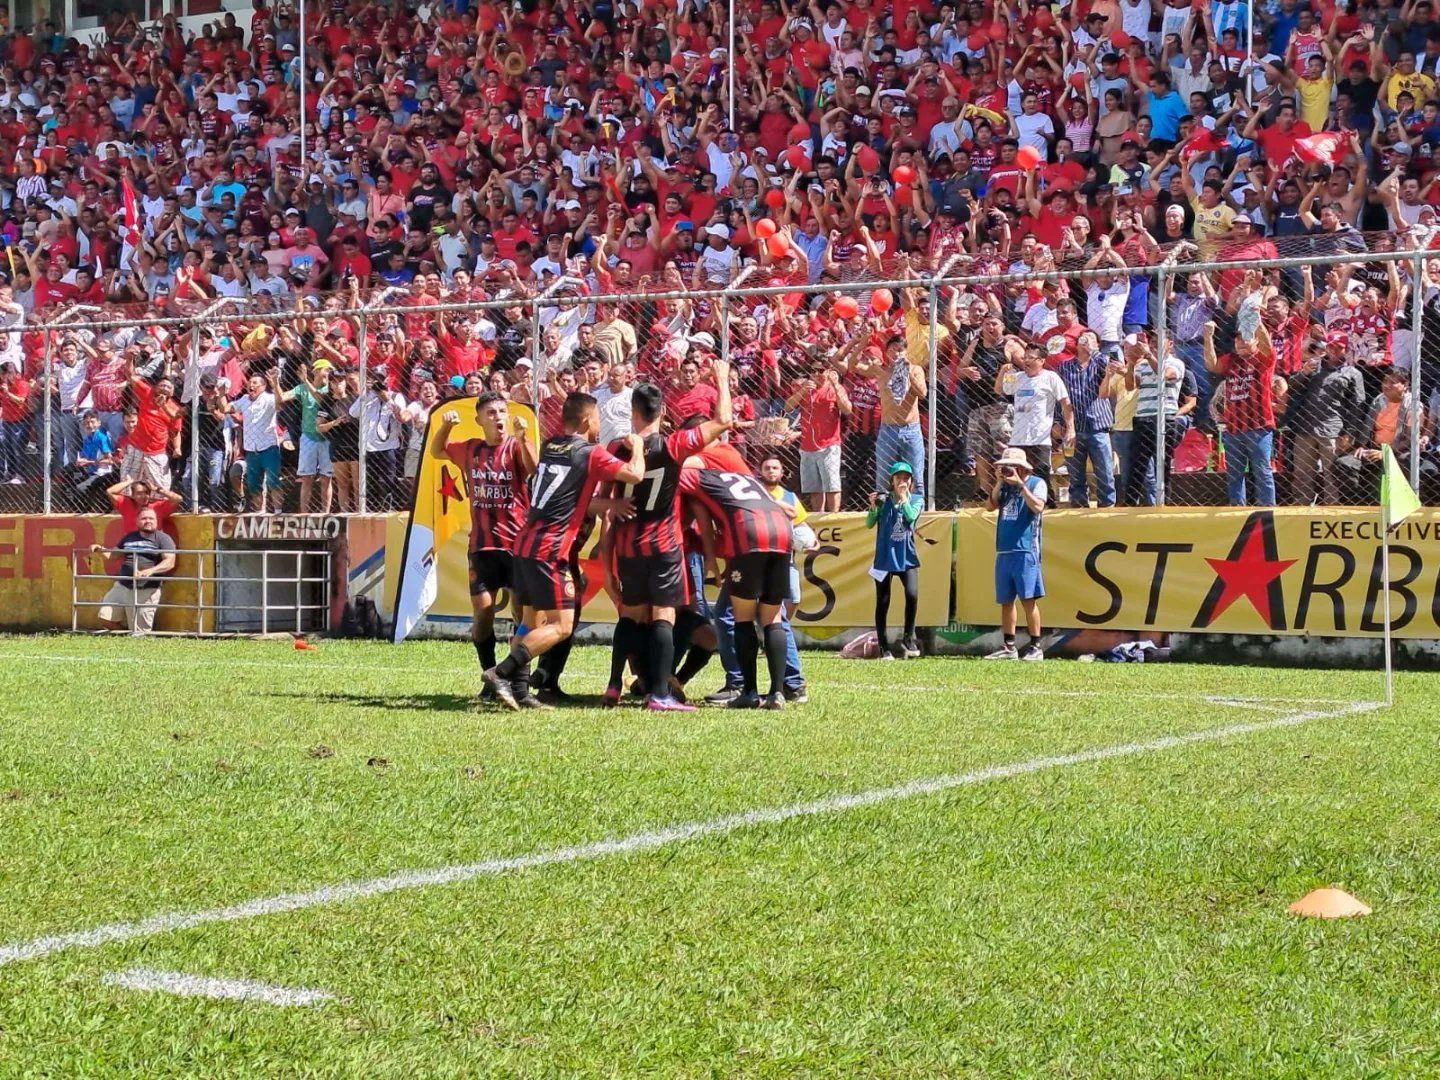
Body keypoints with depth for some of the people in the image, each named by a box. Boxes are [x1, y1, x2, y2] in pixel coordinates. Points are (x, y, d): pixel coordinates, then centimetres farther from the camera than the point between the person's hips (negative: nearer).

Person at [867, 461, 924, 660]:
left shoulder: (916, 500, 6)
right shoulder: (883, 499, 3)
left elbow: (911, 516, -14)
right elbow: (869, 524, -6)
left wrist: (903, 497, -12)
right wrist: (873, 506, -21)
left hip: (907, 557, 0)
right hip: (884, 557, 0)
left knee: (912, 595, -19)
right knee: (882, 603, 2)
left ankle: (908, 638, -1)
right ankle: (883, 648, 9)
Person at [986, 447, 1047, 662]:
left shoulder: (1036, 483, 0)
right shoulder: (1005, 486, 17)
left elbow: (1038, 507, -16)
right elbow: (990, 505, 7)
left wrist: (1020, 485, -14)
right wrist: (1000, 483, 1)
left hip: (1025, 550, -6)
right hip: (1003, 551, 6)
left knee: (1028, 599, -9)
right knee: (1005, 600, 8)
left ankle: (1035, 647, -7)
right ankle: (1009, 647, 14)